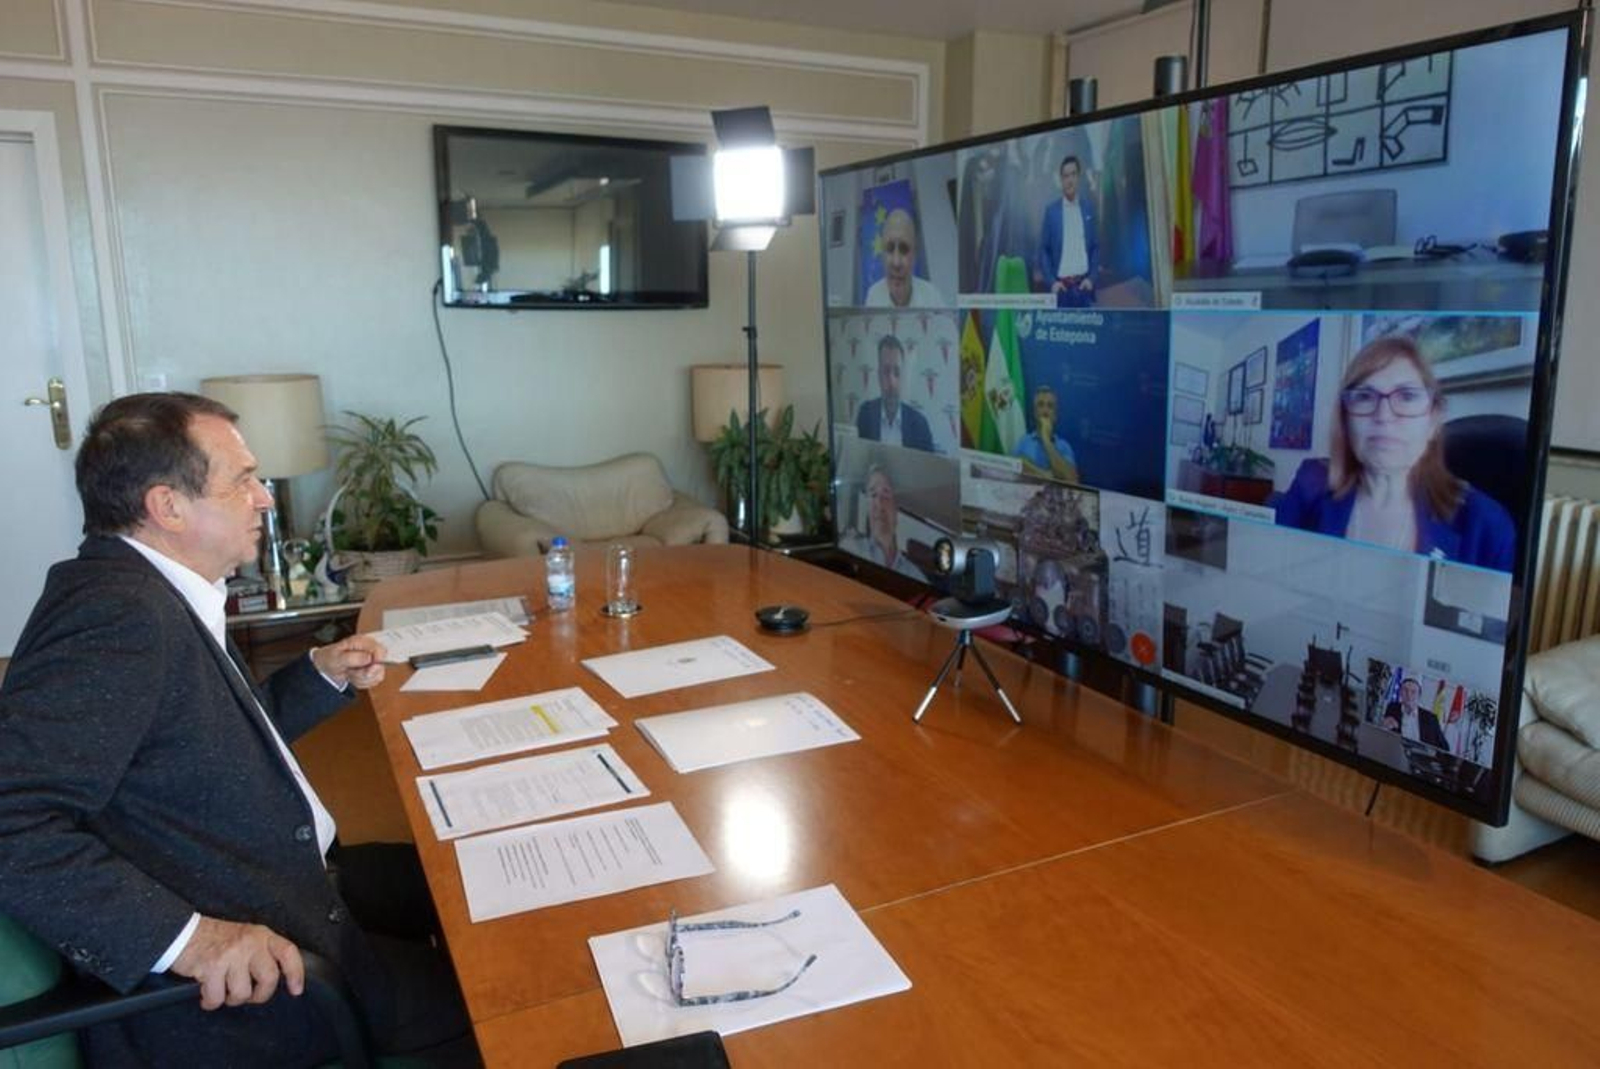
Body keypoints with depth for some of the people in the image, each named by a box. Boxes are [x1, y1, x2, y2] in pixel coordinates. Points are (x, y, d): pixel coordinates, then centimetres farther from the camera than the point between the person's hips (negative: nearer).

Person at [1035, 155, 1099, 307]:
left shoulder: (1088, 209, 9)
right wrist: (1051, 281, -9)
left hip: (1083, 284, 2)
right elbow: (1043, 250, 3)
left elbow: (1095, 247, 11)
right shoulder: (1051, 210, 2)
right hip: (1061, 285, -2)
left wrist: (1091, 278, -3)